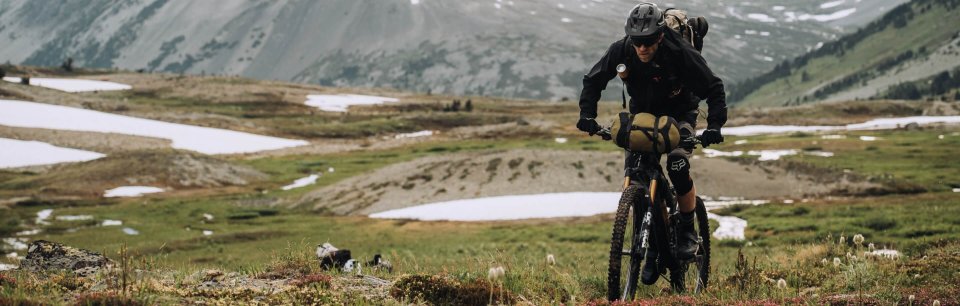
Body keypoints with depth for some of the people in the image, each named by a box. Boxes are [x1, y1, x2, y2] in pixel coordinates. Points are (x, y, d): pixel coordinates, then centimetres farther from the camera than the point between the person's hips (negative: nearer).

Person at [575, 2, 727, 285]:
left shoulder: (680, 52, -30)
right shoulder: (621, 51, -22)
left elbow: (714, 88, -25)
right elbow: (594, 80, -8)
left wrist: (714, 125, -38)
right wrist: (587, 114, -23)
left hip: (679, 113, -3)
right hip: (642, 114, 3)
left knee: (678, 166, -26)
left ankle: (687, 232, -5)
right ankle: (652, 244, 1)